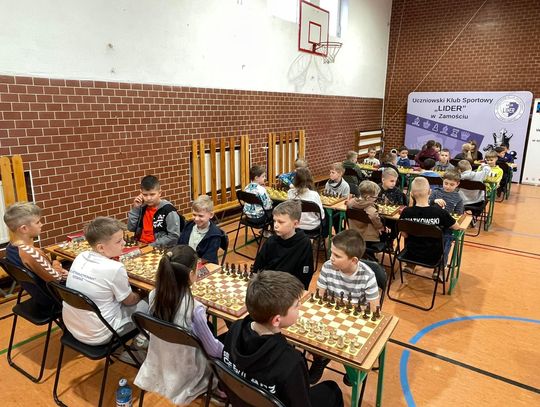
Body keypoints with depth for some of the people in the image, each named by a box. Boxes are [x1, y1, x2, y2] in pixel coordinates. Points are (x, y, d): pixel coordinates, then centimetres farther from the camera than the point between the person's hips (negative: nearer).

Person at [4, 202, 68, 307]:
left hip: (37, 294, 9)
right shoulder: (31, 253, -37)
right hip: (49, 298, -9)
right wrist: (56, 264, -8)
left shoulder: (10, 247, -7)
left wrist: (54, 265, -12)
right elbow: (57, 278, -26)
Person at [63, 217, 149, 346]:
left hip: (71, 327, 7)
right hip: (97, 336, -7)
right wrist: (139, 296, 14)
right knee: (144, 305, 9)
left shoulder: (80, 257, -6)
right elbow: (129, 301, -6)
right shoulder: (115, 269, -24)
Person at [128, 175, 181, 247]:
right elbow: (131, 228, 8)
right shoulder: (143, 207, 8)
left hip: (160, 249, -5)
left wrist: (152, 246, -15)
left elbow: (174, 236, -14)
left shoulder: (168, 210, -11)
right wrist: (135, 208, -1)